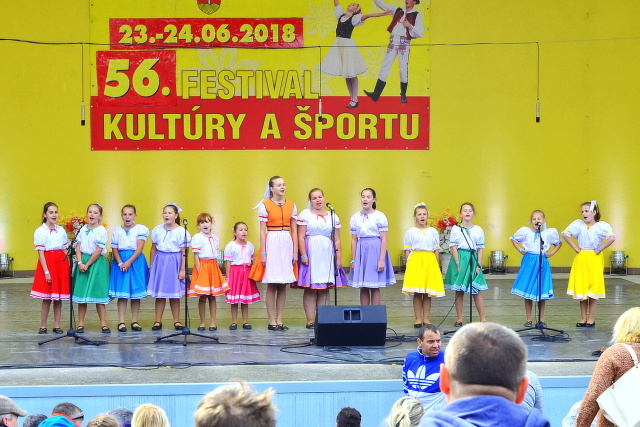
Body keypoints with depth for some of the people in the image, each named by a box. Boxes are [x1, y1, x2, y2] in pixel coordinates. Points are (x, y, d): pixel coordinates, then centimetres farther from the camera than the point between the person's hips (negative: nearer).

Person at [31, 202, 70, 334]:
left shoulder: (61, 230, 11)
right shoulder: (40, 231, -3)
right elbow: (40, 253, -7)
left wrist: (68, 267, 5)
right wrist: (46, 272, -14)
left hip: (61, 264, 4)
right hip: (47, 263, -4)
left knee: (59, 298, 4)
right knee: (46, 298, -2)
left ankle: (57, 326, 9)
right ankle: (43, 326, 6)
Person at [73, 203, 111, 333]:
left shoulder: (101, 230, -6)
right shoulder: (83, 229, 9)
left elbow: (98, 251, -10)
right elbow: (78, 248, 5)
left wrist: (87, 264, -12)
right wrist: (80, 263, -9)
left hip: (97, 263, -4)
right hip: (83, 262, 4)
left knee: (98, 294, -3)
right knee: (81, 294, 3)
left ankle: (103, 323, 3)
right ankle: (80, 324, 8)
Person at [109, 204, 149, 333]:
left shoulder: (141, 229, 2)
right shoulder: (116, 230, 8)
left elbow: (140, 248, -6)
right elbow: (114, 249, 3)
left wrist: (129, 262, -16)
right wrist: (120, 263, -13)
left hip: (136, 261, -1)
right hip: (120, 261, 1)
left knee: (136, 293, 2)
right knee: (121, 294, -2)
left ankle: (134, 321, 8)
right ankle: (121, 322, 1)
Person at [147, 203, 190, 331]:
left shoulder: (181, 231, -5)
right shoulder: (157, 230, 5)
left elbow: (184, 252, -5)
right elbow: (153, 249, 11)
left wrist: (182, 269, -8)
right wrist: (151, 266, 10)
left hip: (174, 263, -2)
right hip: (160, 262, 2)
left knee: (174, 294, 4)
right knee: (159, 294, 2)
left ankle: (176, 321, 14)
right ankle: (158, 321, 7)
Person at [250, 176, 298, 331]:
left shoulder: (291, 205, 10)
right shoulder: (265, 206, 0)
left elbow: (294, 231, 10)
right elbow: (262, 231, -2)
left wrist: (295, 252, 4)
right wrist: (263, 253, -7)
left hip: (287, 244, 3)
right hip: (271, 244, -3)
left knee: (283, 286, 5)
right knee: (271, 285, -2)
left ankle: (279, 320, 10)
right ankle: (272, 321, 3)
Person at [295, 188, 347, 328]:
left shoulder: (333, 216, 13)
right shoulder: (305, 215, 4)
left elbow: (336, 240, 12)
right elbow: (301, 237, -3)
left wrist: (339, 258, 5)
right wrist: (303, 255, -12)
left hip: (327, 254, 3)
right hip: (310, 253, -3)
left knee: (324, 289, 2)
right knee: (310, 288, -4)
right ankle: (310, 320, -2)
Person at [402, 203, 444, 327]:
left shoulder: (433, 232, 9)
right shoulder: (410, 232, 5)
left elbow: (436, 250, 9)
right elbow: (407, 251, 5)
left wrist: (437, 266, 4)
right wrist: (409, 265, -3)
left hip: (430, 261, 1)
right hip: (415, 261, -1)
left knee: (428, 294, 2)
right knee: (417, 293, -2)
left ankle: (426, 318, 8)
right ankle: (418, 318, 4)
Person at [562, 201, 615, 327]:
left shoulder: (601, 226, -9)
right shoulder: (578, 224, 1)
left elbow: (612, 238, -22)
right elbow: (565, 234, 3)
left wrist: (599, 249, -17)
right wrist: (575, 248, -2)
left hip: (594, 259, -3)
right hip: (581, 259, 3)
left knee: (593, 288, 0)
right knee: (581, 288, 5)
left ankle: (591, 319, 8)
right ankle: (583, 318, 14)